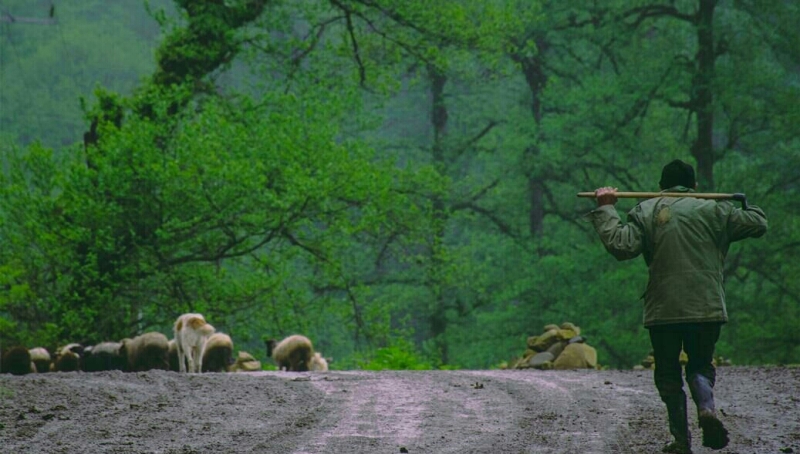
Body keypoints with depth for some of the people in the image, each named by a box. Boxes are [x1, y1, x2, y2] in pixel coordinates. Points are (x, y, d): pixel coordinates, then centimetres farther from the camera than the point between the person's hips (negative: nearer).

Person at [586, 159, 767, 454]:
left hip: (663, 310, -1)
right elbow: (758, 224, 7)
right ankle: (707, 407, -16)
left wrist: (606, 210, 1)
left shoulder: (647, 211, 1)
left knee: (668, 374, 10)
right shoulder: (714, 210, 5)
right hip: (707, 308, 1)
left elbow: (621, 246, -11)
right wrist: (747, 207, 29)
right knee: (700, 365, 15)